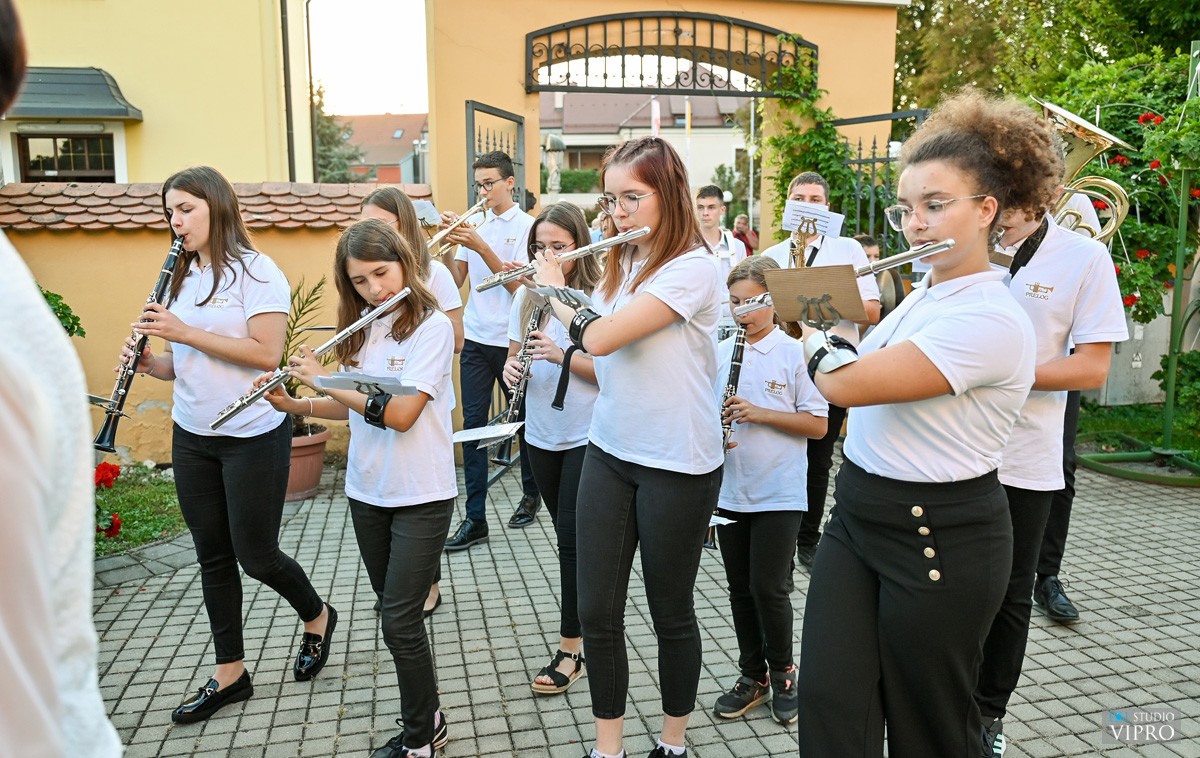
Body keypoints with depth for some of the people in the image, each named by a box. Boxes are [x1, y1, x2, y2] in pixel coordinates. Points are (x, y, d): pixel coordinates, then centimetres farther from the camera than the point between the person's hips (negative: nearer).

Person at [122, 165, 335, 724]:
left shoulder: (255, 271, -11)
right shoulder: (183, 277, 10)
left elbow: (267, 353, -20)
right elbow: (187, 364, 14)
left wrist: (184, 332, -21)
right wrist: (149, 363, -6)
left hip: (253, 436, -7)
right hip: (192, 436, 7)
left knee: (255, 556, 2)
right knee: (213, 557, 12)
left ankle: (317, 617, 31)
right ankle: (230, 675, 25)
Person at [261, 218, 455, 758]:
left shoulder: (431, 327, -14)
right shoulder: (361, 329, 6)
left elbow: (400, 413, -23)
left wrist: (323, 379, -16)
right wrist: (294, 404, 0)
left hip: (421, 498, -6)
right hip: (367, 493, 7)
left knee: (400, 623, -3)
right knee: (396, 617, 15)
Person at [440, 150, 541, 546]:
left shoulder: (526, 225, -4)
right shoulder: (475, 223, 10)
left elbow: (517, 283, -14)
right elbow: (458, 280, 6)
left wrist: (480, 246, -21)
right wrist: (448, 245, -9)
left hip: (511, 339, -4)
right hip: (476, 338, 4)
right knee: (473, 424, 0)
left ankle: (531, 494, 32)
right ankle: (475, 518, 4)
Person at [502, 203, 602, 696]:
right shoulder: (527, 296, 6)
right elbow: (514, 356, 12)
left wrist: (562, 355, -27)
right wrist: (512, 367, -11)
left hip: (586, 435, -5)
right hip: (541, 434, 6)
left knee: (572, 538, -3)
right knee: (567, 535, 16)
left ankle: (571, 650, 8)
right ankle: (586, 614, 36)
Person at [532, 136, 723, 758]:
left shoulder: (692, 269, -16)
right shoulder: (621, 264, 9)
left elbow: (602, 338, -24)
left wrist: (557, 293, -6)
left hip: (678, 467, -6)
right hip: (608, 454, 6)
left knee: (671, 613, 11)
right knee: (597, 611, 7)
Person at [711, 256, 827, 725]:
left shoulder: (795, 353, -7)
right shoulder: (719, 353, 5)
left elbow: (818, 425, -9)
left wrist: (761, 413, -20)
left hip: (779, 493, -4)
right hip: (729, 489, 4)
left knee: (768, 588, -1)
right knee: (740, 589, 12)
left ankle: (782, 672, 24)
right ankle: (752, 676, 29)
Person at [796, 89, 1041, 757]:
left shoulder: (991, 320, -23)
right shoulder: (923, 296, 8)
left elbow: (845, 383, -25)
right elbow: (858, 365, 19)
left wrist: (813, 334, -5)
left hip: (941, 539, -8)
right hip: (859, 514, 8)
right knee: (829, 703, 6)